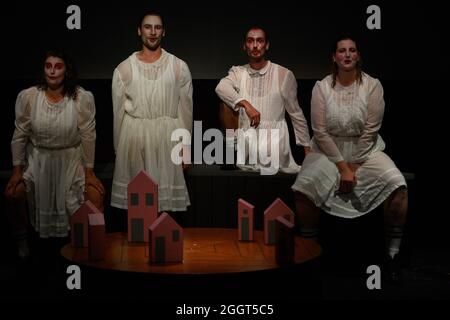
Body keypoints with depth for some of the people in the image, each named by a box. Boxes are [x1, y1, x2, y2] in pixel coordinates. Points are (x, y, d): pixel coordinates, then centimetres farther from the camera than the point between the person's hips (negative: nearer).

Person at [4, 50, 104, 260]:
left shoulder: (83, 98, -17)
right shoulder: (27, 97, -13)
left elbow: (88, 137, -11)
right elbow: (20, 136, -4)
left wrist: (89, 172, -8)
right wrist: (17, 170, -3)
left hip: (71, 160, -1)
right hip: (37, 159, 1)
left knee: (95, 195, -16)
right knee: (13, 193, -17)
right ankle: (22, 238, 12)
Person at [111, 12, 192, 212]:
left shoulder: (179, 67, 4)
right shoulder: (124, 69, 4)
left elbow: (185, 109, 5)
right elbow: (118, 112, 7)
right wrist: (119, 149, 6)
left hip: (168, 136, 0)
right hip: (134, 135, 0)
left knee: (168, 199, 1)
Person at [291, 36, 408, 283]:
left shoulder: (372, 85, -7)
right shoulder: (321, 87, -5)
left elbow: (370, 131, -9)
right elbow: (320, 131, -9)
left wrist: (353, 167, -12)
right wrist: (342, 167, -14)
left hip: (365, 150, 0)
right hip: (328, 150, 0)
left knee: (397, 186, -25)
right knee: (302, 188, -27)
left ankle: (393, 253, -7)